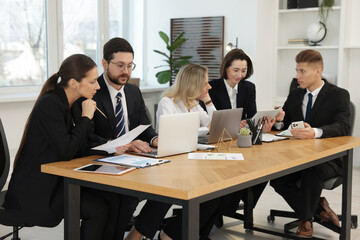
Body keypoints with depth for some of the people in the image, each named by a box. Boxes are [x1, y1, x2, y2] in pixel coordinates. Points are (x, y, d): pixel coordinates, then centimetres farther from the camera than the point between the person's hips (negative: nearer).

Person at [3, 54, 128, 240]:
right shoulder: (49, 104, -20)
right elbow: (66, 151, -25)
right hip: (35, 191, -8)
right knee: (97, 209, -19)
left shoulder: (64, 103, 8)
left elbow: (77, 148, 12)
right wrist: (85, 117, -15)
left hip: (55, 181, 8)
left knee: (110, 200, -8)